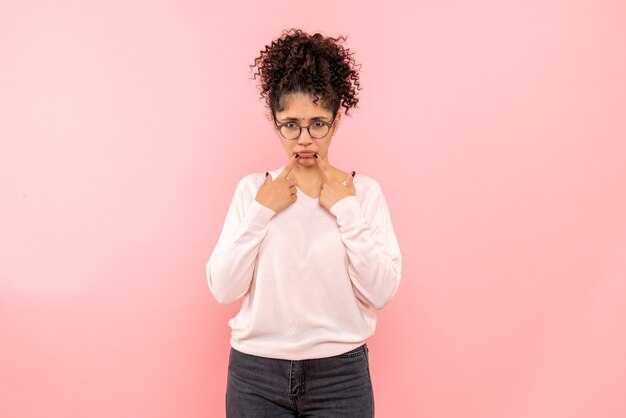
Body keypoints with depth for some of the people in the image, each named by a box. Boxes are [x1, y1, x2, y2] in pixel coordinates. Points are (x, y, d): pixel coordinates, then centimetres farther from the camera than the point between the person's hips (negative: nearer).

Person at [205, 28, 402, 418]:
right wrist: (262, 210, -13)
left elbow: (381, 293, -11)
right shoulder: (252, 188, -1)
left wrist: (346, 209, -15)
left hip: (340, 373, -1)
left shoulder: (364, 190, -4)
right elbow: (223, 289, -7)